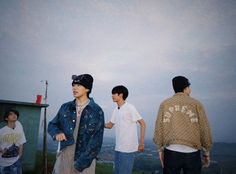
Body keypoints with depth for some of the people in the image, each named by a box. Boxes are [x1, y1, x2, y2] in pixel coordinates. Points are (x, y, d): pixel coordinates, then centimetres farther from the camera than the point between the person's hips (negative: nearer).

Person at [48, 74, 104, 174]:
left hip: (86, 159, -3)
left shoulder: (97, 111, -7)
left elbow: (96, 141, -9)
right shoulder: (65, 107, 4)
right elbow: (52, 125, 14)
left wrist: (81, 163, -15)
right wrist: (57, 132, -8)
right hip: (63, 156, 3)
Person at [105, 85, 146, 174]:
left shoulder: (130, 108, -13)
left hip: (128, 148, -8)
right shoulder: (116, 110, 10)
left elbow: (142, 123, -13)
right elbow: (109, 125, 18)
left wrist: (141, 143, -17)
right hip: (118, 147, 8)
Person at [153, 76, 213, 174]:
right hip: (192, 153, -1)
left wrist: (160, 149, 11)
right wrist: (206, 153, 9)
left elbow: (159, 129, 1)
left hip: (171, 152, 2)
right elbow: (204, 130, -1)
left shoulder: (164, 104, 2)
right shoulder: (196, 104, -2)